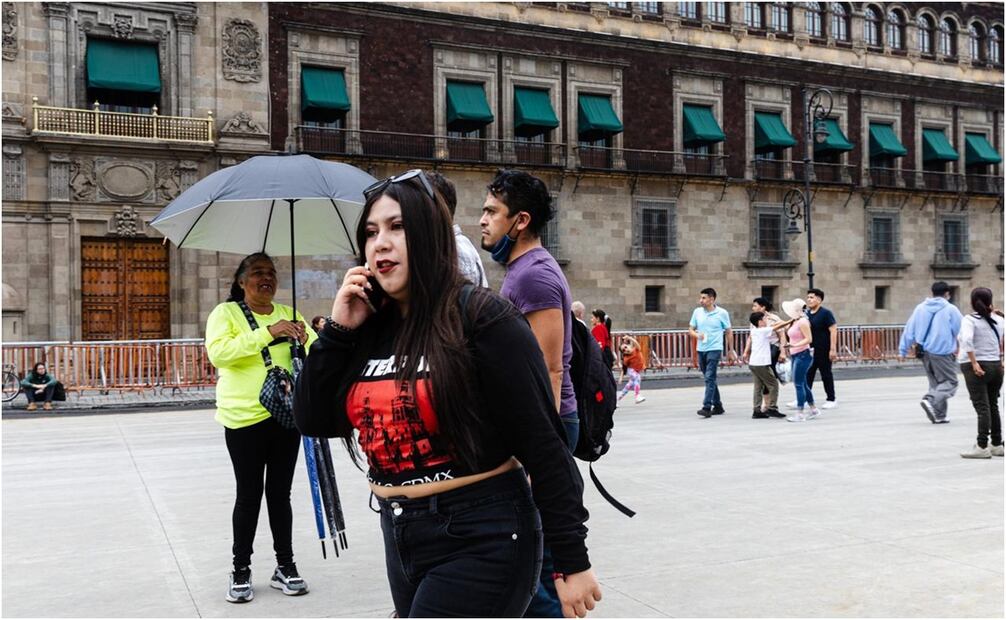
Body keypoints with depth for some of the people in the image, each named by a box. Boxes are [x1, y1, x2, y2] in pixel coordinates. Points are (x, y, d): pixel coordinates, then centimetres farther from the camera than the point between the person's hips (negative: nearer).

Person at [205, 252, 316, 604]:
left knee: (280, 493, 12)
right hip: (245, 419, -4)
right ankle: (240, 571, 17)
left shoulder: (289, 315, 11)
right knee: (248, 496, 3)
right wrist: (268, 332, -26)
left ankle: (285, 566, 22)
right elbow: (218, 352, -20)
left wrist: (307, 339, -18)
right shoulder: (226, 313, -2)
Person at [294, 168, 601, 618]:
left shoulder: (482, 319, -14)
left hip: (481, 541, -7)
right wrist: (337, 330, -4)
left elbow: (542, 447, -14)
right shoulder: (370, 328, 6)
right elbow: (312, 421, 5)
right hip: (400, 539, 7)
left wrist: (571, 561, -14)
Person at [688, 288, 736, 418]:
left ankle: (707, 407, -17)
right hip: (701, 349, 5)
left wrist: (731, 350, 7)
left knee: (710, 378, -15)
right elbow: (691, 329, 10)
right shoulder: (697, 312, 5)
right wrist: (697, 335, -13)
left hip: (714, 349, -5)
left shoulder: (722, 313, -3)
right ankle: (717, 405, 26)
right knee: (710, 379, 13)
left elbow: (729, 332, 4)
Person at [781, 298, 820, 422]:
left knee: (799, 384, -7)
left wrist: (795, 345, -30)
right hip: (795, 356, 10)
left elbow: (809, 339, -19)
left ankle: (800, 414, -4)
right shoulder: (795, 322, 13)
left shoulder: (802, 321, -14)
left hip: (802, 355, -10)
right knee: (802, 384, 15)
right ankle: (813, 409, 25)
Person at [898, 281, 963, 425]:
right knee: (950, 382, 1)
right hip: (942, 352, -6)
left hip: (925, 352, 6)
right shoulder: (950, 309, -5)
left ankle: (939, 415, 13)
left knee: (935, 383, 16)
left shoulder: (920, 308, 8)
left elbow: (909, 330, 8)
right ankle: (931, 401, -22)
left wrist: (903, 351, 12)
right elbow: (961, 331, -2)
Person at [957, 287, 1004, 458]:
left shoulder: (969, 320, -9)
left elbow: (967, 339, -24)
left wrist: (974, 363, -21)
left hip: (977, 367, -5)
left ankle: (982, 447, -5)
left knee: (982, 407, -5)